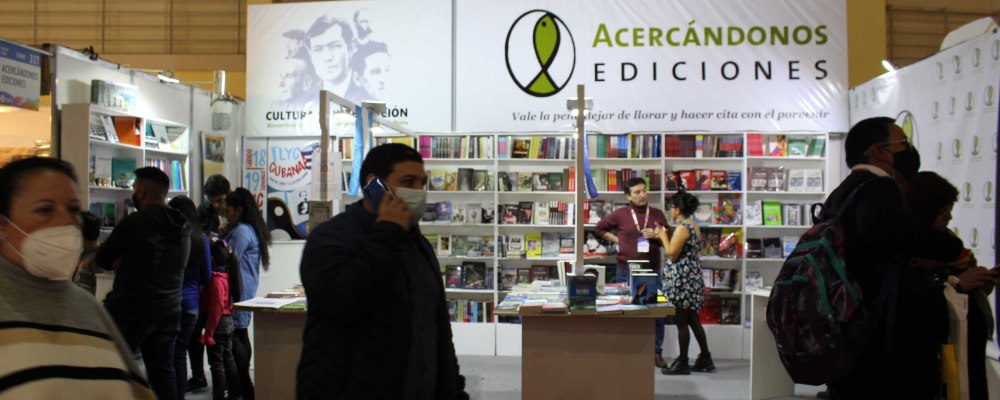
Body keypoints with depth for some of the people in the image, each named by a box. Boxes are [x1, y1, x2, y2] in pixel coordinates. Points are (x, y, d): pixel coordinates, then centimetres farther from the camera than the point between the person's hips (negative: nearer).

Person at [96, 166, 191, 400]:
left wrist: (122, 261, 9)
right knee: (163, 373, 10)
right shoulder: (183, 228, 7)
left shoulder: (135, 222, -15)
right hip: (168, 312, 6)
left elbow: (102, 259, -6)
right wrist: (128, 262, 3)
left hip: (129, 312, -6)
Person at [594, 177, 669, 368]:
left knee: (657, 313, 3)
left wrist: (656, 236, -9)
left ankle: (657, 353, 13)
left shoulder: (657, 214, 6)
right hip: (626, 271, -2)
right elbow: (600, 228, 13)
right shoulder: (620, 214, 0)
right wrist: (617, 240, 2)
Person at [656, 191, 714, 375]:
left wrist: (663, 236, -5)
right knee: (693, 320, 15)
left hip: (681, 279, -10)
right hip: (693, 277, 10)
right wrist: (666, 236, 14)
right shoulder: (695, 226, 12)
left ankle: (682, 363, 5)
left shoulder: (682, 228, -17)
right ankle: (705, 359, 20)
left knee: (681, 321, -2)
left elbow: (672, 254, -17)